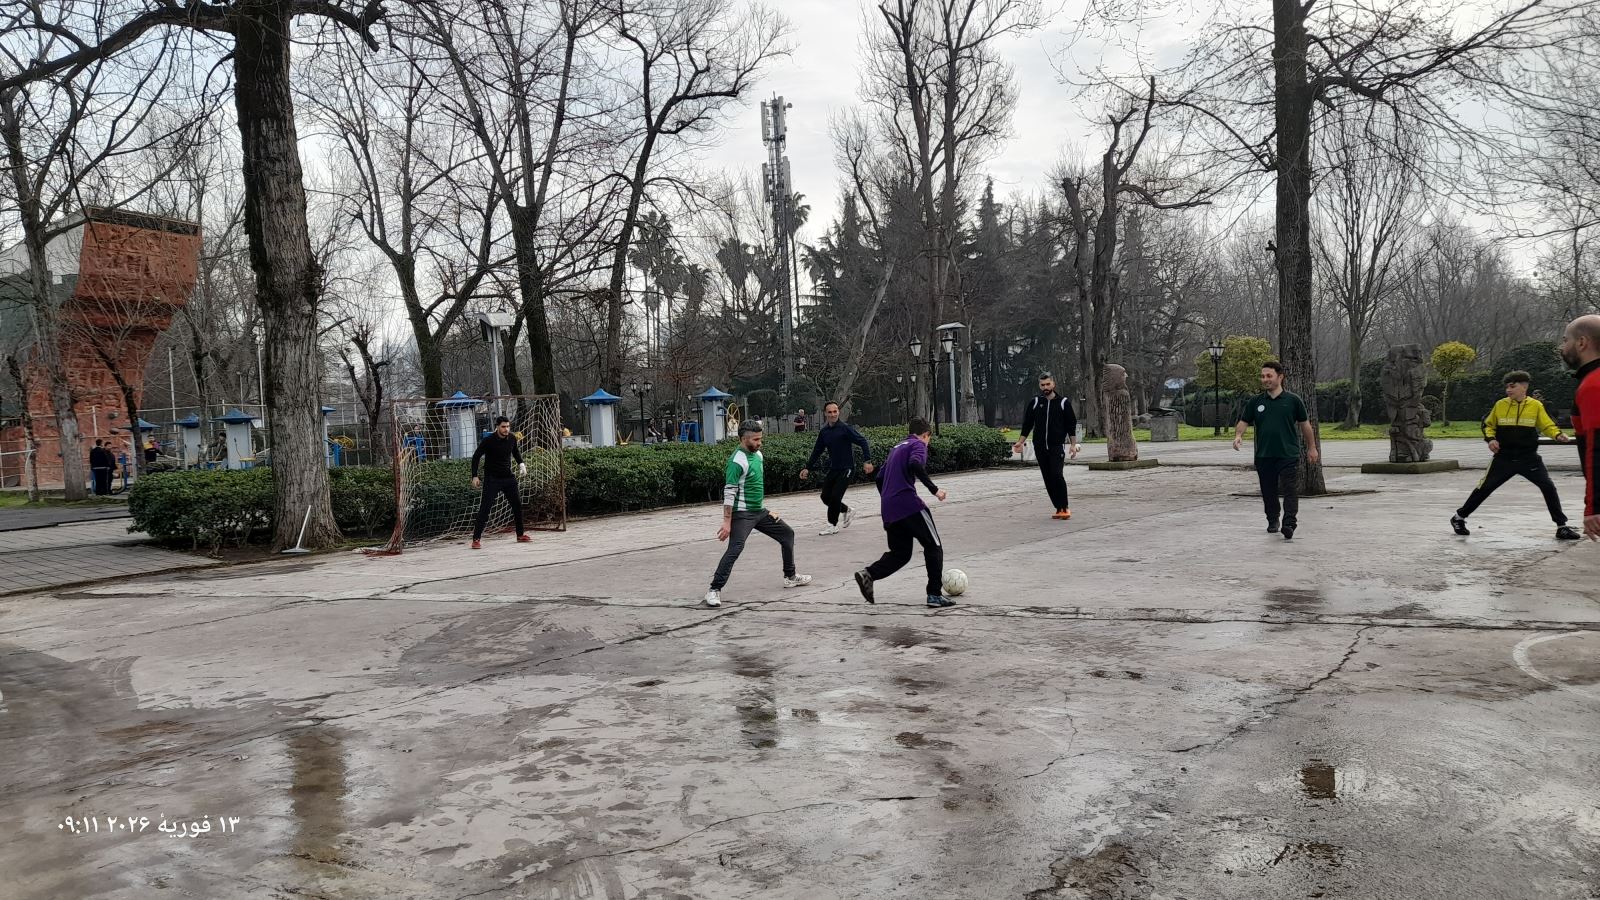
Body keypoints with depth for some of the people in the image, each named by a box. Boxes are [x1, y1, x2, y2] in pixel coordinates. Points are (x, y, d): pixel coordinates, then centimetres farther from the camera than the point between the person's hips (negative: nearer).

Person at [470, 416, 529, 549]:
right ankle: (476, 539, -8)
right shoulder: (489, 440, -15)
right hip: (492, 479, -6)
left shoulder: (512, 439, 0)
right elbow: (476, 457, -8)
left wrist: (521, 463, 6)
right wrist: (475, 476, -13)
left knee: (517, 504, 10)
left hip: (508, 478, 6)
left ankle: (520, 534, 25)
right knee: (485, 508, -10)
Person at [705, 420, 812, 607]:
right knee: (735, 548, -22)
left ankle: (790, 577, 30)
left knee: (787, 534, 16)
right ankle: (714, 590, -17)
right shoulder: (737, 461, -19)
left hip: (760, 511, 9)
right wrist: (727, 522, -26)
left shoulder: (758, 454, 9)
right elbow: (729, 493, -22)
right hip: (742, 514, -9)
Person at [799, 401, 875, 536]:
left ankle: (832, 525, 5)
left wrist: (868, 461, -22)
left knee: (835, 496, -12)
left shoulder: (845, 428, -12)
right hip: (833, 469, 6)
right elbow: (817, 451, 16)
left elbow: (862, 441, -13)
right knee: (826, 497, 6)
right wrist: (808, 468, 13)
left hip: (846, 469, -6)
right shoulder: (824, 432, 6)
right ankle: (845, 510, 32)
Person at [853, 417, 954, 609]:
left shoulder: (897, 447, 25)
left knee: (900, 553, 15)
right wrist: (934, 489, -19)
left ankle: (868, 574, -7)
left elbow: (879, 479, 24)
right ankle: (935, 595, 1)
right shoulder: (918, 445, 2)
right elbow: (915, 465, -21)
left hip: (889, 509, 8)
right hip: (908, 504, -8)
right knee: (933, 547, 5)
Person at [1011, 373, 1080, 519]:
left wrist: (1073, 445, 0)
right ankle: (1059, 508, 10)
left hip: (1057, 446, -3)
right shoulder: (1035, 403, 9)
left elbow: (1071, 426, 6)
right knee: (1048, 480, 3)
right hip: (1040, 448, 3)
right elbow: (1027, 424, 13)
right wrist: (1020, 442, 6)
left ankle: (1064, 507, -6)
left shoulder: (1063, 403, 3)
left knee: (1057, 475, -17)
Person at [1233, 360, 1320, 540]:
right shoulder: (1255, 402, 6)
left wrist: (1312, 448, 12)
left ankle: (1289, 525, -14)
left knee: (1290, 491, -10)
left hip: (1289, 455, -3)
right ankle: (1272, 521, 30)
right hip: (1264, 456, 3)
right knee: (1268, 492, 12)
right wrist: (1238, 435, -13)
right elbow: (1243, 422, 8)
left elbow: (1305, 424, 9)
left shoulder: (1293, 400, 1)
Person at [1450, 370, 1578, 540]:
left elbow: (1547, 426, -2)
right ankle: (1459, 517, 15)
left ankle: (1562, 526, 5)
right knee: (1485, 488, 2)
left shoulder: (1536, 406, -2)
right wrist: (1491, 438, -7)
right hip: (1504, 458, 0)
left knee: (1548, 487, -8)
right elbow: (1488, 424, 11)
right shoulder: (1500, 405, 0)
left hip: (1529, 458, 0)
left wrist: (1558, 435, -22)